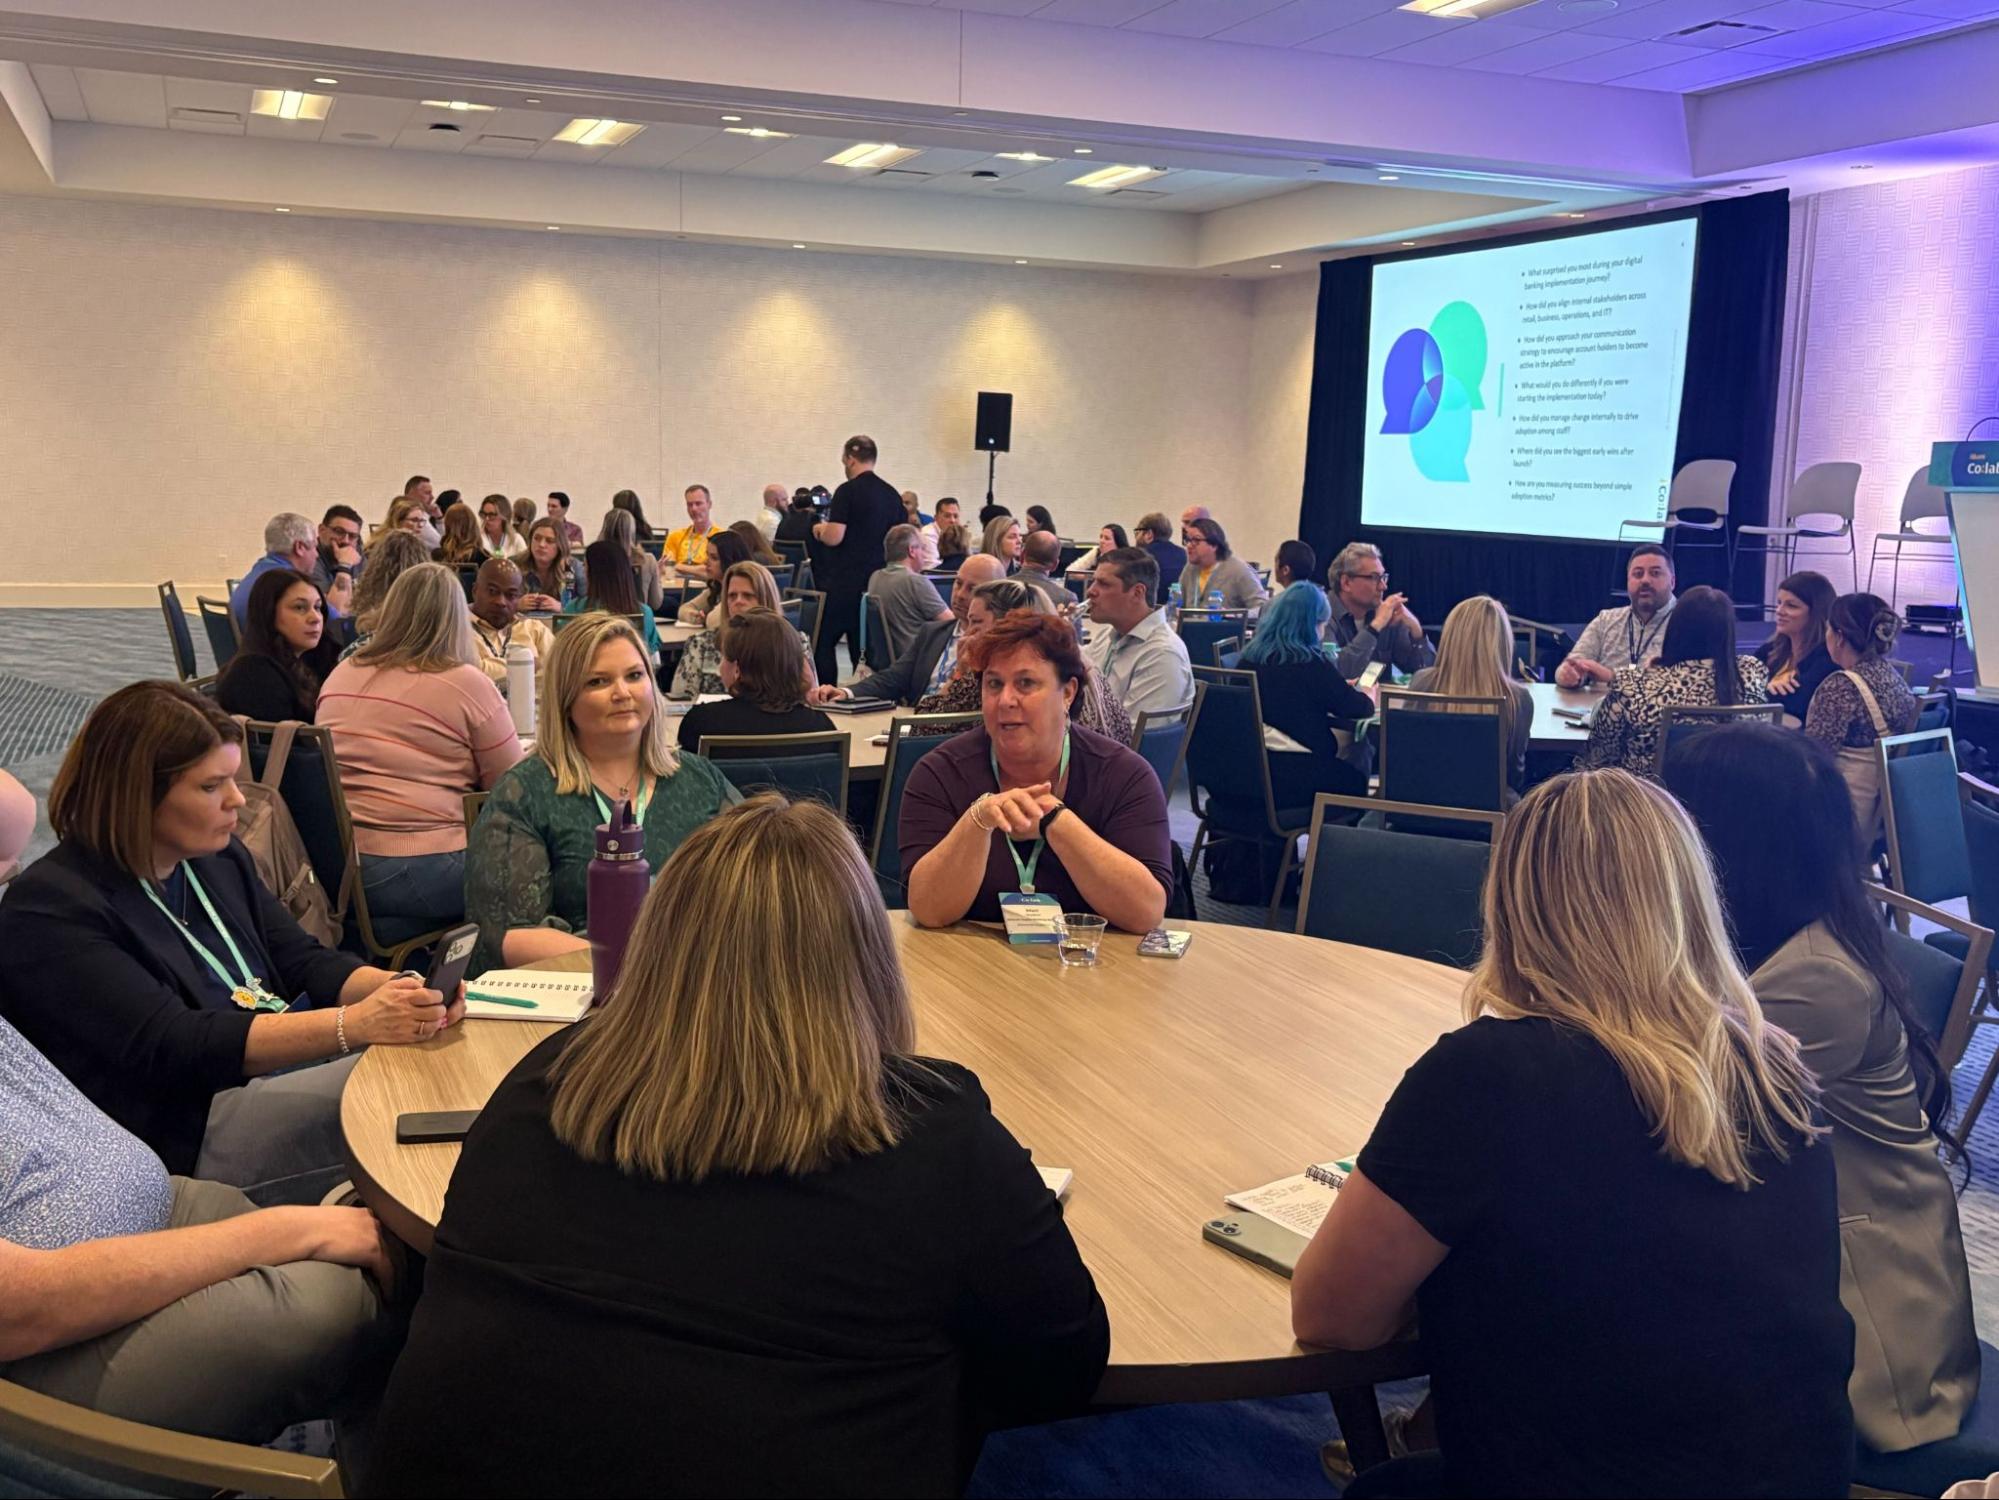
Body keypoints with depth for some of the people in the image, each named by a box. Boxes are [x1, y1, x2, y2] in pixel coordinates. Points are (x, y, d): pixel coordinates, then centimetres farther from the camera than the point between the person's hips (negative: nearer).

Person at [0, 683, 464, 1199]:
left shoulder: (220, 858, 14)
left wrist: (403, 990, -12)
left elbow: (306, 963, 12)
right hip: (195, 1130, -8)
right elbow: (171, 1048, -20)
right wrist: (355, 1024, -31)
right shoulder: (50, 911, -11)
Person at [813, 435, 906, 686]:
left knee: (823, 642, 3)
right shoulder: (892, 494, 9)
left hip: (846, 583, -6)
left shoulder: (848, 491, -10)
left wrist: (820, 530, 4)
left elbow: (834, 537, -17)